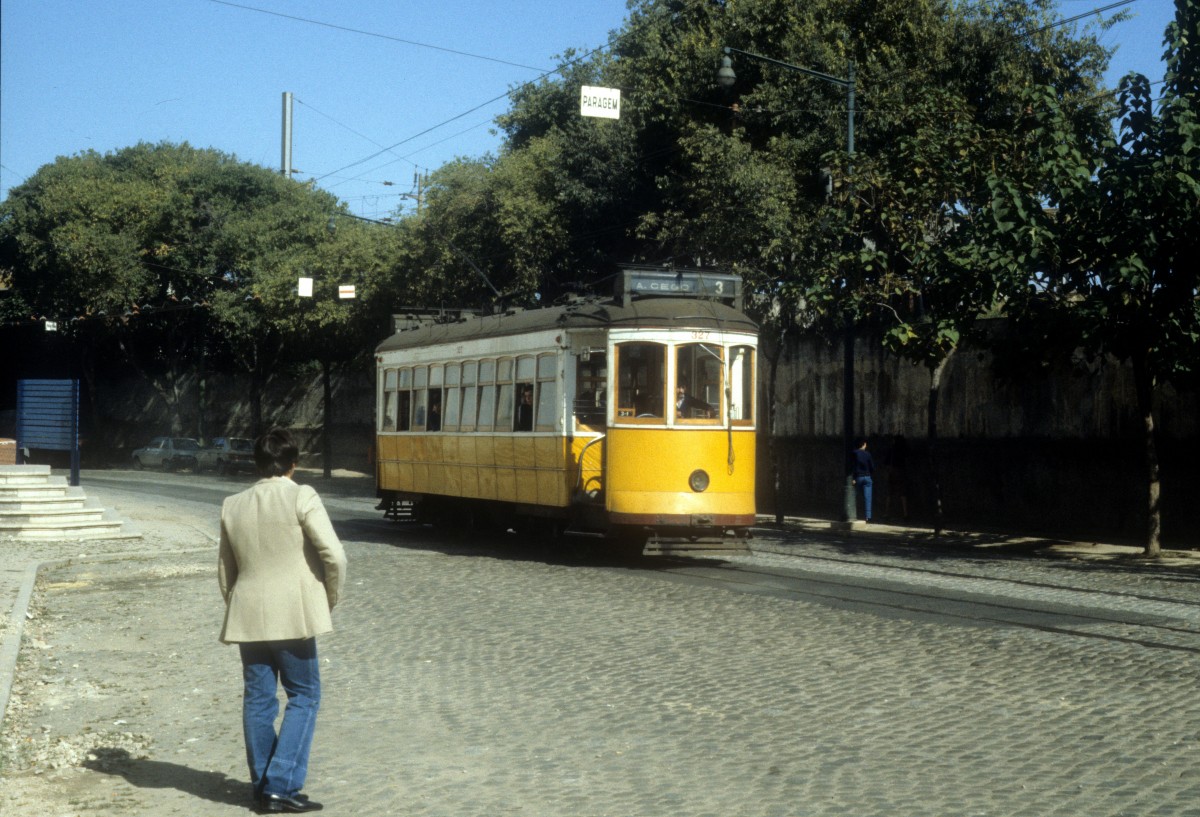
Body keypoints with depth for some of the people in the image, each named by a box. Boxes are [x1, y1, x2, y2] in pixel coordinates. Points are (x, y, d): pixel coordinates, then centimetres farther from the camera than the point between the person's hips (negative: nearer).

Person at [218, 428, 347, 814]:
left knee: (258, 699, 10)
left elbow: (225, 570, 15)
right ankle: (282, 785, -2)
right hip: (293, 614, -5)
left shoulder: (233, 505, 9)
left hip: (248, 617, 5)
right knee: (303, 695, 5)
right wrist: (331, 598, 1)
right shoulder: (301, 497, -8)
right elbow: (333, 555, -14)